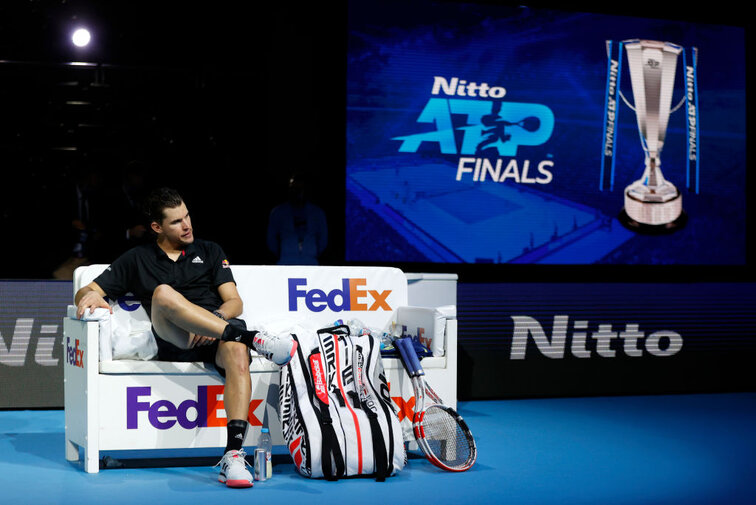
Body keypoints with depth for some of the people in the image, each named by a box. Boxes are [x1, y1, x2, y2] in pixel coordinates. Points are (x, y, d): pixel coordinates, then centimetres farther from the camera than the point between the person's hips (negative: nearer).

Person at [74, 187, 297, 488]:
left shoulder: (209, 252, 23)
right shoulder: (137, 259, 21)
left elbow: (235, 302, 13)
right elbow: (86, 293, 19)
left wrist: (215, 317, -11)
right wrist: (89, 296, -8)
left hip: (216, 339, 1)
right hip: (174, 345, 0)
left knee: (237, 352, -37)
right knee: (163, 293, -32)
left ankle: (233, 455, -47)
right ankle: (254, 339, -37)